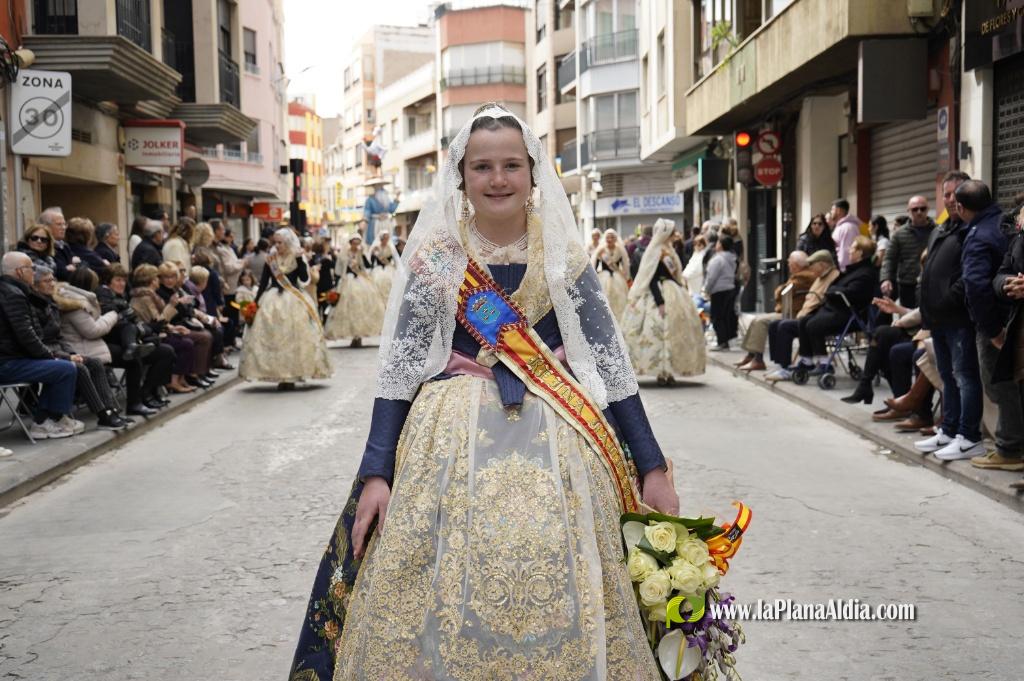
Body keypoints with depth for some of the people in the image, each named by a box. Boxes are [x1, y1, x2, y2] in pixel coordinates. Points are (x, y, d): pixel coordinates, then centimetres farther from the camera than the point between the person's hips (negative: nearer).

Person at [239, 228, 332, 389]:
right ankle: (279, 374, 6)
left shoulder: (297, 258, -1)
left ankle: (291, 375, 4)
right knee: (272, 338, -1)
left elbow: (304, 278, -14)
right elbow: (264, 282, 8)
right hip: (273, 301, 2)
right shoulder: (271, 259, 6)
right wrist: (256, 301, 5)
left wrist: (300, 259, -18)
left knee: (294, 337, -2)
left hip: (294, 302, -2)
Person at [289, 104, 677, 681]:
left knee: (558, 600, -2)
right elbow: (400, 367, 1)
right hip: (451, 441, 0)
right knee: (444, 595, -2)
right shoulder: (435, 256, 1)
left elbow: (610, 361, 3)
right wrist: (375, 474, -6)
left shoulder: (565, 255, 2)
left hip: (553, 440, 0)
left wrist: (653, 468, 0)